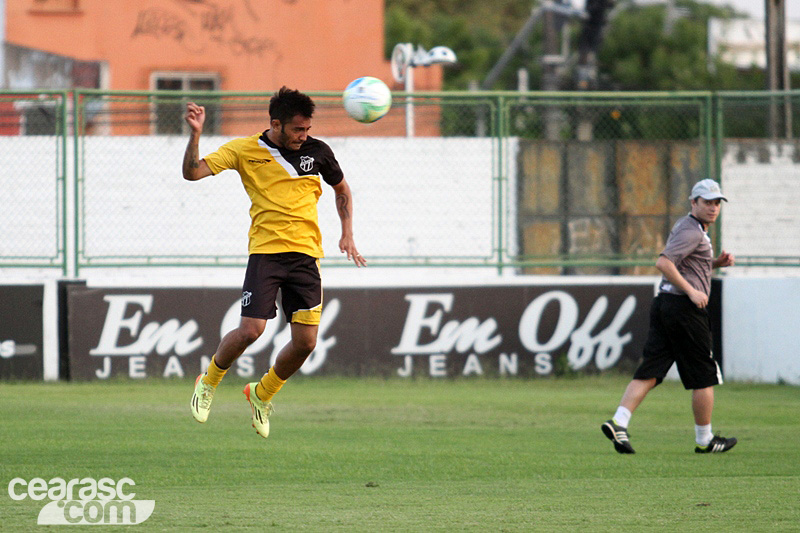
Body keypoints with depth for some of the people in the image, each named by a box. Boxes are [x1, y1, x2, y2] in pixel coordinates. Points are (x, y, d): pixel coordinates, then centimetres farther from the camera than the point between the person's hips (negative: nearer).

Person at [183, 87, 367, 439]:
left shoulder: (317, 151, 6)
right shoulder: (245, 151, -1)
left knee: (305, 342, -5)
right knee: (250, 330, -15)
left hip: (306, 253, 3)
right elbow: (192, 172, -5)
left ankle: (262, 394, 22)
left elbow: (342, 190, 23)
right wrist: (195, 134, -20)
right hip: (265, 251, -3)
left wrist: (347, 235, 13)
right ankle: (208, 382, 14)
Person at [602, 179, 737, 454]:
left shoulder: (685, 226, 20)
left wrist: (717, 263, 18)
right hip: (684, 308, -9)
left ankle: (618, 422, -14)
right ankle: (704, 440, 11)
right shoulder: (692, 231, -11)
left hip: (663, 306, 9)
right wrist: (691, 291, -21)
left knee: (649, 371, 1)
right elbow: (663, 262, -23)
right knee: (704, 376, 3)